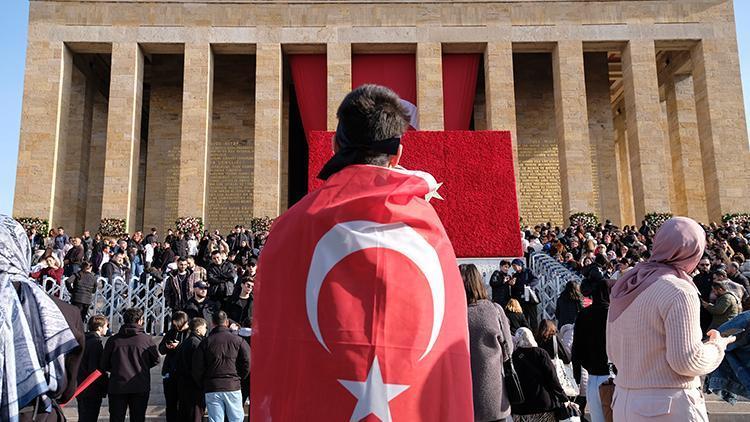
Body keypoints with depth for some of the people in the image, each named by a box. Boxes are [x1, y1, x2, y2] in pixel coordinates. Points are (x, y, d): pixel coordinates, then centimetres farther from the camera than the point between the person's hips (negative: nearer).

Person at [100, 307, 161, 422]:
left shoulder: (113, 340, -4)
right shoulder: (146, 339, -8)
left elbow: (104, 365, 0)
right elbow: (156, 360, 2)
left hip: (117, 387, 1)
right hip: (140, 387, -1)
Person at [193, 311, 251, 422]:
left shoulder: (205, 342, 2)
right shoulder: (237, 340, -1)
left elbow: (197, 368, 1)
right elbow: (247, 363, -4)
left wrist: (204, 385, 14)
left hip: (212, 389, 1)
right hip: (233, 387, -1)